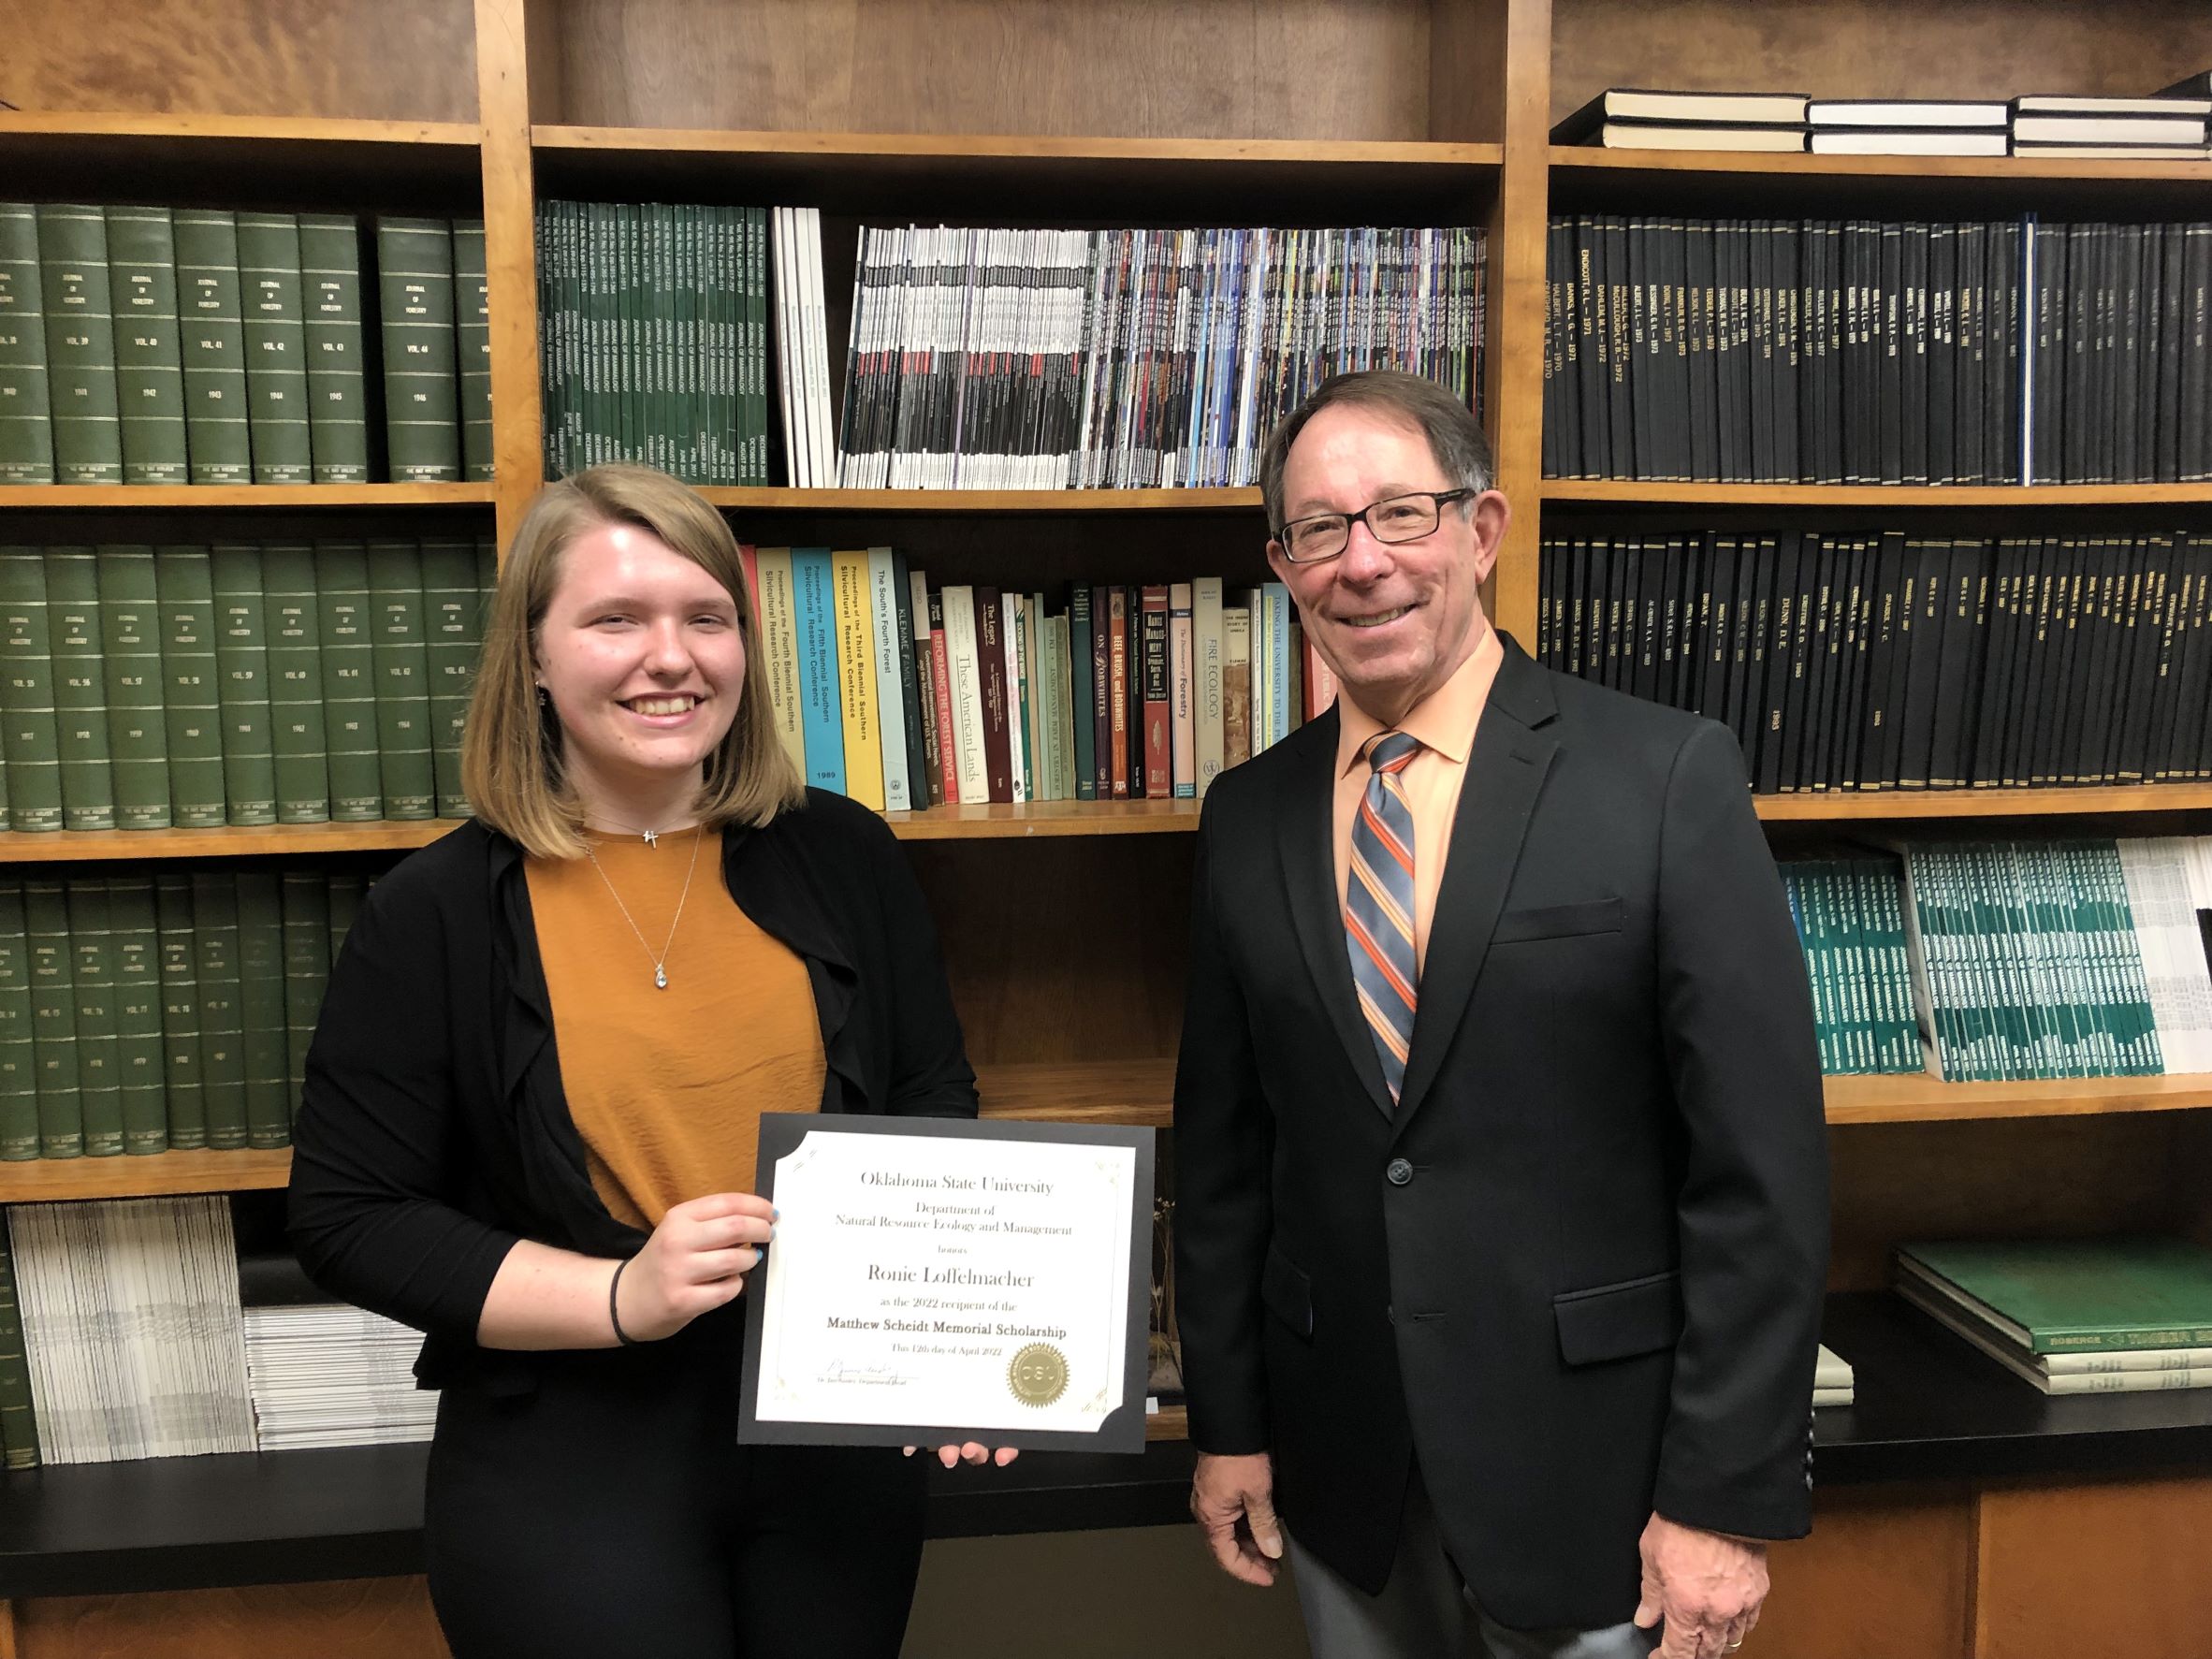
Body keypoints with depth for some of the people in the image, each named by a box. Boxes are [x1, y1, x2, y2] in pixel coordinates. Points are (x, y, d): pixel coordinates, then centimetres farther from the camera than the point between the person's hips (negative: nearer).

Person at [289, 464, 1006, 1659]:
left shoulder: (843, 858, -1)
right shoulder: (434, 913, -8)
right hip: (572, 1472, -3)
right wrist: (619, 1296, -17)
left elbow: (934, 1108, 8)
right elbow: (343, 1217, -6)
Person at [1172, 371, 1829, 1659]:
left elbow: (1761, 1165, -12)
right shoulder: (1248, 818, 1)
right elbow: (1224, 1148, 6)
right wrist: (1229, 1423, 7)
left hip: (1594, 1462, -3)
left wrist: (1728, 1497, -12)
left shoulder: (1670, 777, -11)